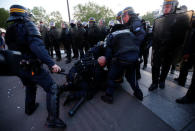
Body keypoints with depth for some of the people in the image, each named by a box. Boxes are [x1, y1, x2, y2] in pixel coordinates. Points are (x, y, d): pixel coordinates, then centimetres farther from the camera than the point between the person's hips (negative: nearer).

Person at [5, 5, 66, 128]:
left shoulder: (9, 30, 11)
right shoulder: (28, 25, -11)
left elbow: (12, 49, 18)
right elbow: (37, 46, -28)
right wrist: (51, 63, -33)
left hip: (19, 68, 9)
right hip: (32, 67, -8)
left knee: (30, 87, 31)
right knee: (52, 88, -5)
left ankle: (30, 108, 51)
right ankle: (53, 119, 0)